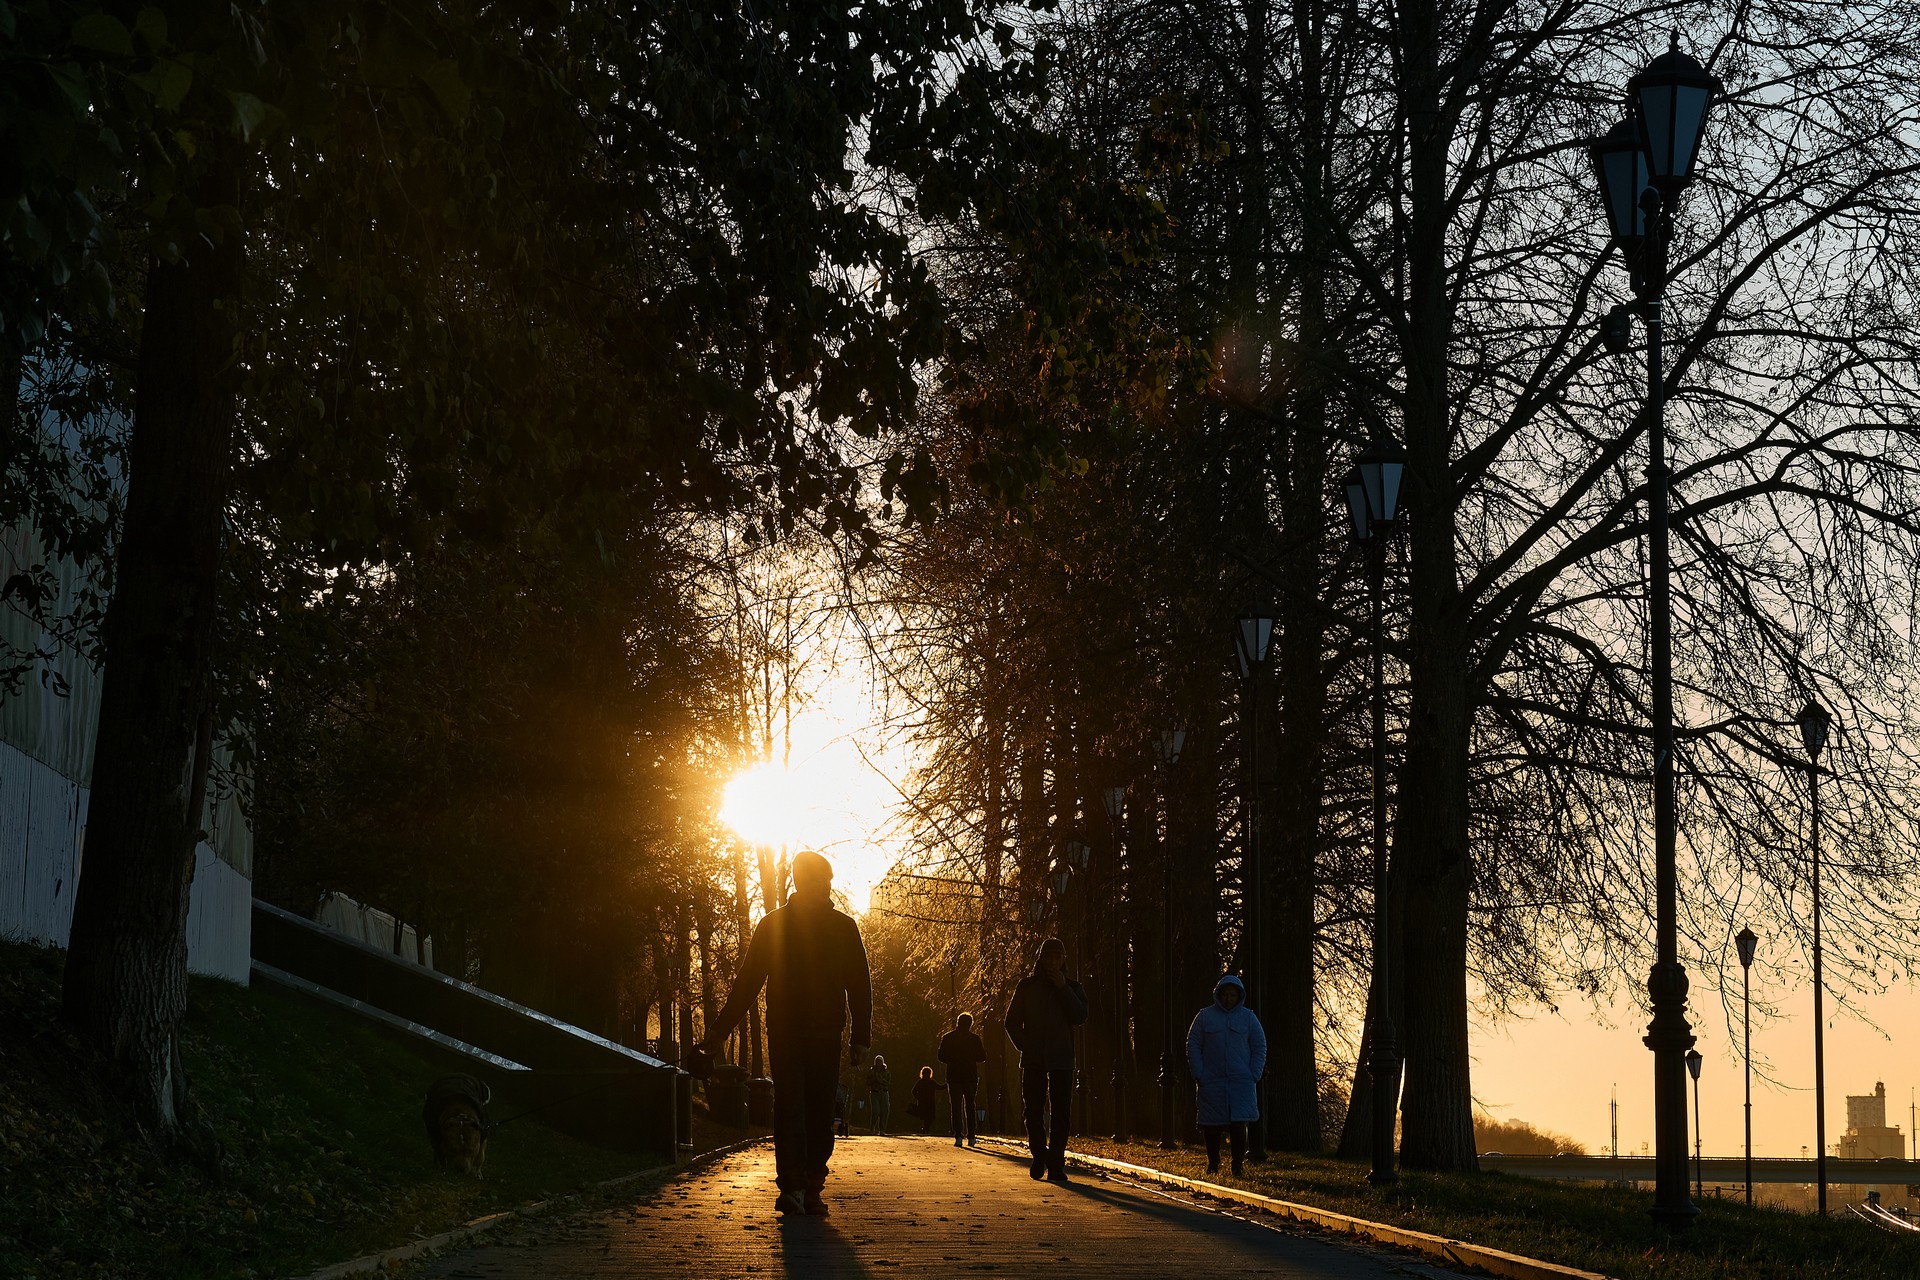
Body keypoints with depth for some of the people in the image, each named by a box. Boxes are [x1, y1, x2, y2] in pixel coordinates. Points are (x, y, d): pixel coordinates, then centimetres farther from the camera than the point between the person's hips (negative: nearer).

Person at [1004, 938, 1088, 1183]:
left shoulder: (1072, 988, 9)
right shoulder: (1027, 986, 9)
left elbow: (1080, 1017, -7)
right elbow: (1012, 1020, 11)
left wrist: (1063, 988, -12)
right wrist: (1024, 1046, -3)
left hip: (1061, 1060, 0)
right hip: (1033, 1059, 0)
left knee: (1060, 1112, -6)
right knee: (1034, 1110, -2)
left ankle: (1056, 1165, -4)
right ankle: (1039, 1155, 17)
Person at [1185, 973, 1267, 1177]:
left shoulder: (1248, 1017, 8)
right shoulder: (1205, 1016, 5)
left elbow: (1260, 1047, 11)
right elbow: (1193, 1045, 6)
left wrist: (1254, 1075, 0)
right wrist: (1198, 1074, -4)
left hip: (1241, 1082, 0)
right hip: (1211, 1082, 0)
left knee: (1238, 1124, -10)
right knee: (1212, 1126, 3)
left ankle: (1238, 1165, -5)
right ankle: (1213, 1165, 15)